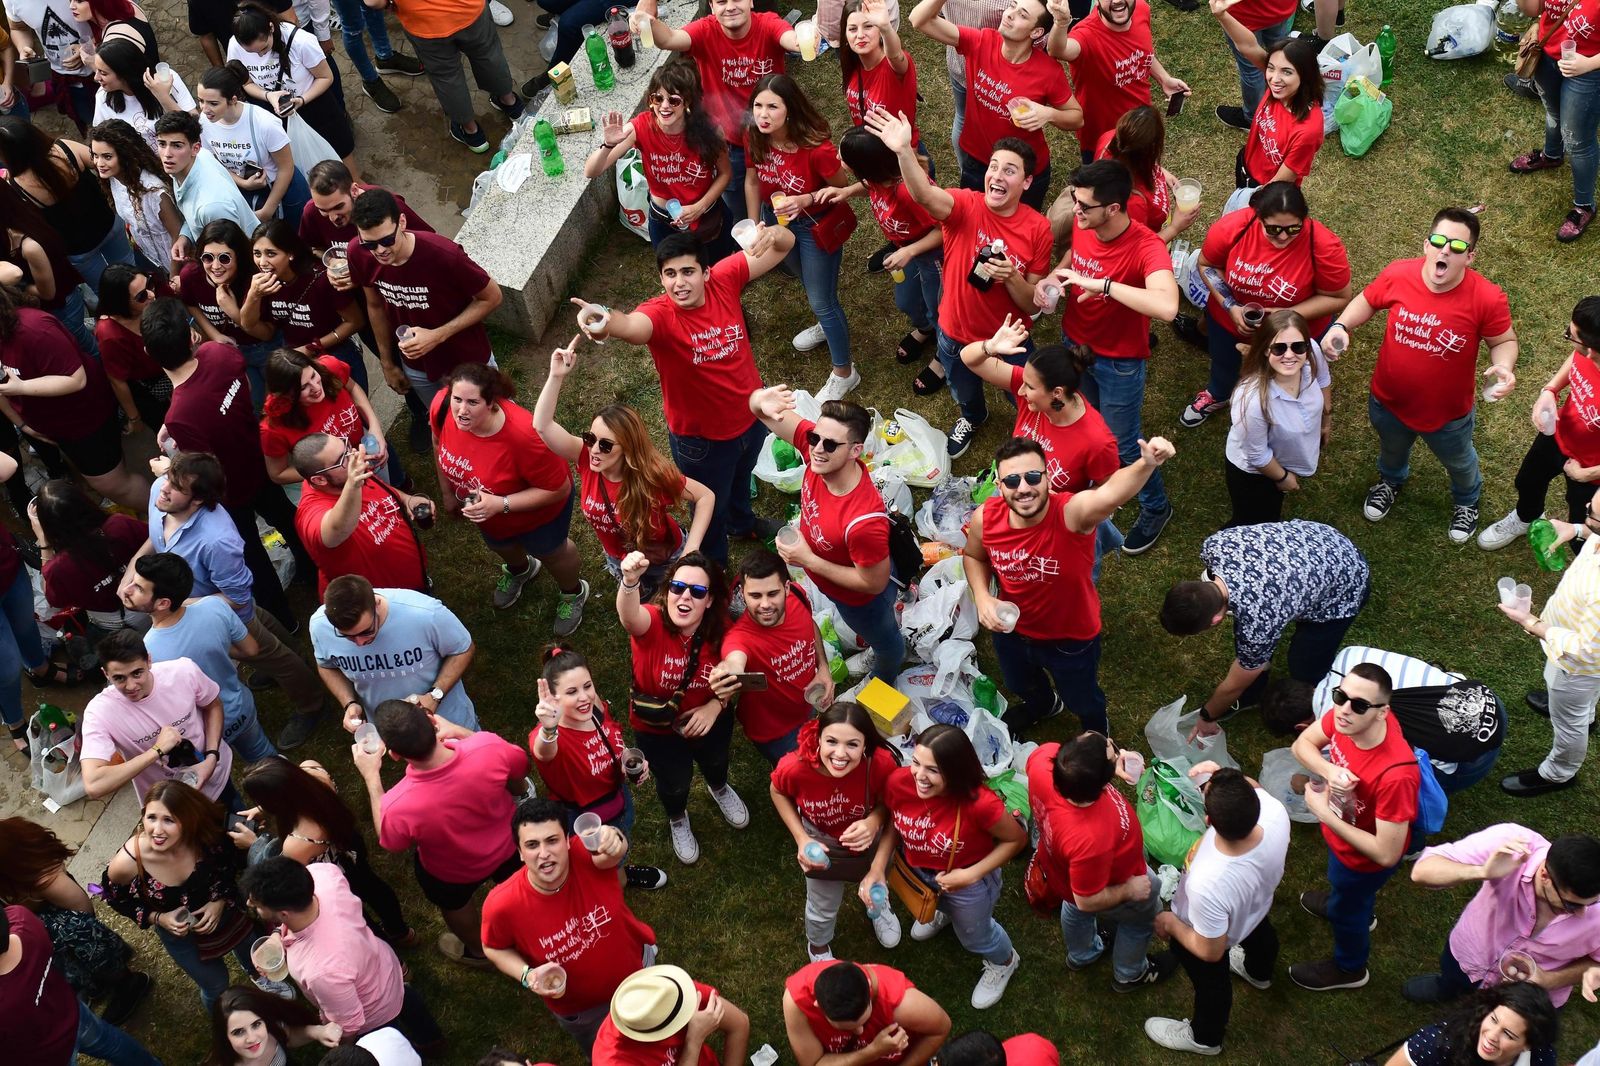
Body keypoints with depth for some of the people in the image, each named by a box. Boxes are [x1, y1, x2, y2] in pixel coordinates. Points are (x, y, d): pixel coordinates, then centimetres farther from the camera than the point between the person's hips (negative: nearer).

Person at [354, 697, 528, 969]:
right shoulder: (488, 747, -41)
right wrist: (458, 731, -14)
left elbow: (390, 842, -16)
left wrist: (371, 777, -14)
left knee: (454, 905, 35)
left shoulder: (398, 806, -43)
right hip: (507, 844, 2)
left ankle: (477, 950, 63)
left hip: (453, 873, -1)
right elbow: (521, 768, -13)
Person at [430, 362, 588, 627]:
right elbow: (440, 442, -7)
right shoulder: (442, 406, -33)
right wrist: (447, 492, 3)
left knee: (550, 552, 27)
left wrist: (501, 504, -39)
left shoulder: (523, 435, -46)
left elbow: (558, 489, -32)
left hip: (537, 510, -5)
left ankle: (573, 593, 60)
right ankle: (520, 570, 70)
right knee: (499, 545, 35)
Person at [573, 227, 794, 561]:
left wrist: (772, 234, -44)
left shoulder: (725, 279, -21)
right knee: (711, 508, 22)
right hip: (702, 438, -4)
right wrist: (606, 322, -83)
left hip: (751, 416, 5)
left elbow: (785, 244, -18)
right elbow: (633, 326, -58)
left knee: (741, 478, 36)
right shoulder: (660, 314, -33)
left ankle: (742, 523, 69)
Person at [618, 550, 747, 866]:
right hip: (657, 728, -3)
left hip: (708, 718, 3)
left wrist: (715, 705, -27)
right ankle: (677, 820, 59)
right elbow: (630, 616, -61)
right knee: (674, 783, 22)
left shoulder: (721, 630, -26)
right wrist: (630, 581, -83)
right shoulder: (652, 623, -36)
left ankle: (720, 789, 71)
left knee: (715, 762, 33)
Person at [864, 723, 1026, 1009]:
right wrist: (877, 868, -20)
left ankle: (1004, 962, 62)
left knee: (975, 936, 27)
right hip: (915, 868, 3)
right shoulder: (899, 782, -32)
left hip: (966, 878, -3)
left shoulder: (979, 803, -42)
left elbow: (1017, 839, -23)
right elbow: (893, 823, -10)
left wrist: (971, 875, -25)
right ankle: (943, 911, 75)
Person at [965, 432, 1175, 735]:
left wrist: (1146, 464, -86)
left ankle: (1096, 734, 65)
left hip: (1071, 638, -3)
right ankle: (1043, 704, 73)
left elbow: (1109, 494, -65)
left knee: (1082, 700, 28)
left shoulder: (1073, 512, -41)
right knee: (1020, 684, 36)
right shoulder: (985, 518, -26)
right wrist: (982, 597, -20)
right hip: (1012, 630, 3)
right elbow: (973, 556, -1)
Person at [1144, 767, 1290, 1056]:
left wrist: (1171, 924, -13)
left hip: (1208, 933, -5)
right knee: (1260, 932, 40)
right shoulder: (1275, 812, -39)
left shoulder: (1207, 885, -50)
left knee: (1211, 982, 29)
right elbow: (1252, 791, -10)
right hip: (1258, 903, 5)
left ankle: (1205, 1038, 61)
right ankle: (1259, 971, 75)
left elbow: (1210, 951, -28)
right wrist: (1220, 776, -24)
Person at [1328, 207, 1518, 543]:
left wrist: (1505, 367, -33)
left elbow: (1504, 341, -13)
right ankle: (1391, 480, 71)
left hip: (1448, 414, -2)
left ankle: (1467, 500, 66)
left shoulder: (1488, 299, -31)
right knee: (1391, 450, 36)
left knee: (1458, 463, 32)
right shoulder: (1397, 275, -25)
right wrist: (1341, 327, -21)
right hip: (1389, 402, 2)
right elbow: (1367, 301, -4)